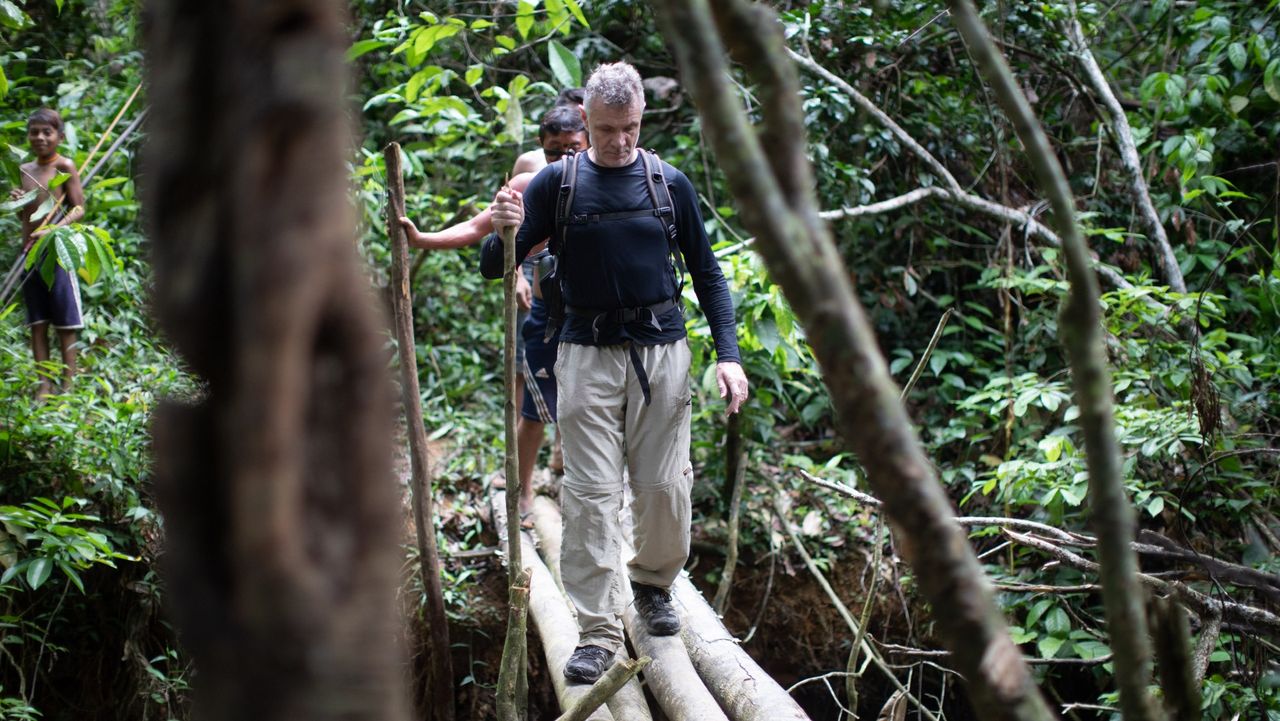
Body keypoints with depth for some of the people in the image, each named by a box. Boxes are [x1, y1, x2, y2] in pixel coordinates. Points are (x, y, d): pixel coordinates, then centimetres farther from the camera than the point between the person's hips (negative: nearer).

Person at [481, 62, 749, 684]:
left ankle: (653, 585, 31)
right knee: (590, 493, -6)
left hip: (662, 350, 1)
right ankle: (598, 632, -3)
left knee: (665, 486, 4)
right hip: (588, 353, -1)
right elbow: (493, 267, 0)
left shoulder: (670, 184, 6)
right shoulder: (557, 182, 2)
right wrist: (503, 231, -23)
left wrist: (728, 354, 2)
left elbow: (706, 273, 12)